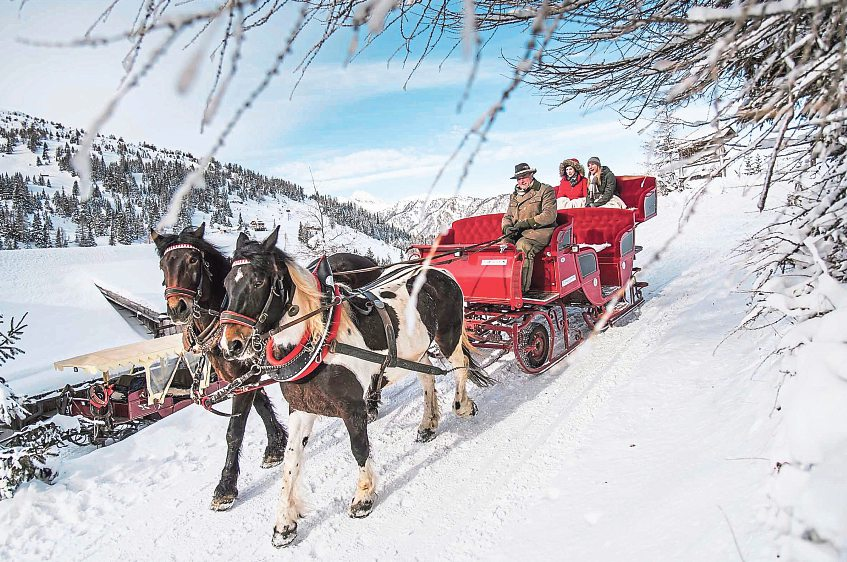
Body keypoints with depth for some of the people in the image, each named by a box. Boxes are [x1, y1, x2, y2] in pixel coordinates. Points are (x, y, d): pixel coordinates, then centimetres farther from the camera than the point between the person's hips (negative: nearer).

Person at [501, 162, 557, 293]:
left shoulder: (545, 190, 4)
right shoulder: (514, 195, 24)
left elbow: (549, 215, -8)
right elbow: (507, 216, 24)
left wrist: (528, 222, -16)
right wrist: (507, 227, -1)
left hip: (540, 230, -6)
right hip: (518, 233, 6)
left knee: (523, 245, -36)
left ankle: (522, 286, -40)